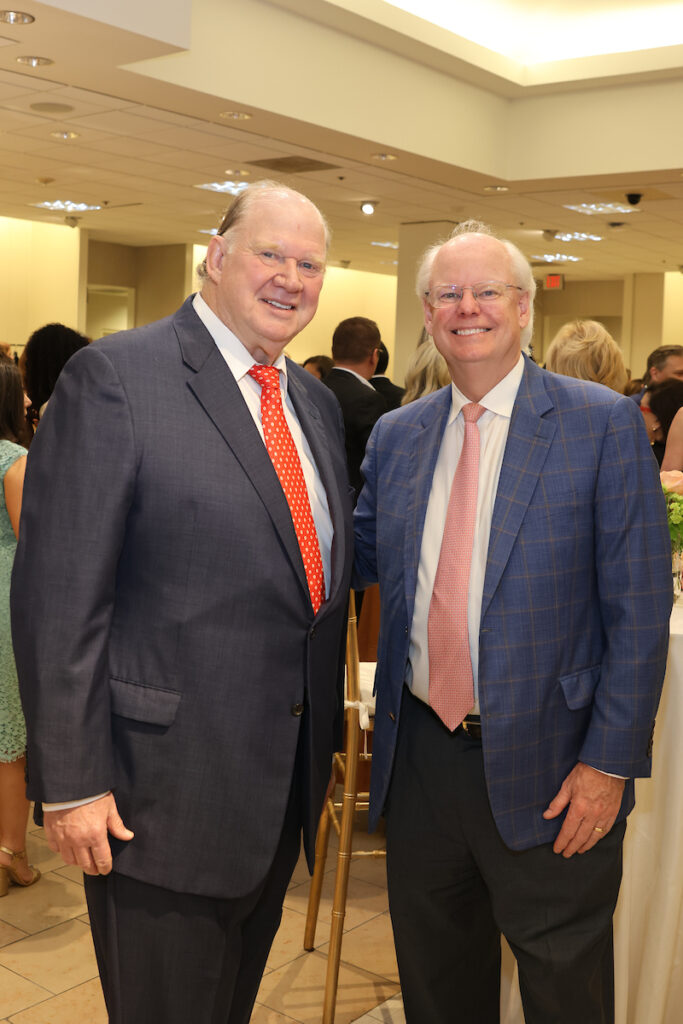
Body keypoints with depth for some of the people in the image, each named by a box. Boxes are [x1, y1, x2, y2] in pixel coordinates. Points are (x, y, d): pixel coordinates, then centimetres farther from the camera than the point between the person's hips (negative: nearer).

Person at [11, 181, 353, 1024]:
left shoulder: (316, 403, 9)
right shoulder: (115, 377, -14)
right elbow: (60, 595, -17)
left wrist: (326, 739, 17)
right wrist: (71, 782, -17)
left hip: (287, 784, 7)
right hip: (165, 787, -6)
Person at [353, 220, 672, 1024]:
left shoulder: (603, 423, -9)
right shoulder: (396, 434, 5)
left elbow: (638, 610, -10)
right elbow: (356, 558, 13)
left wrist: (609, 761, -13)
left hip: (545, 768, -4)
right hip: (420, 753, 4)